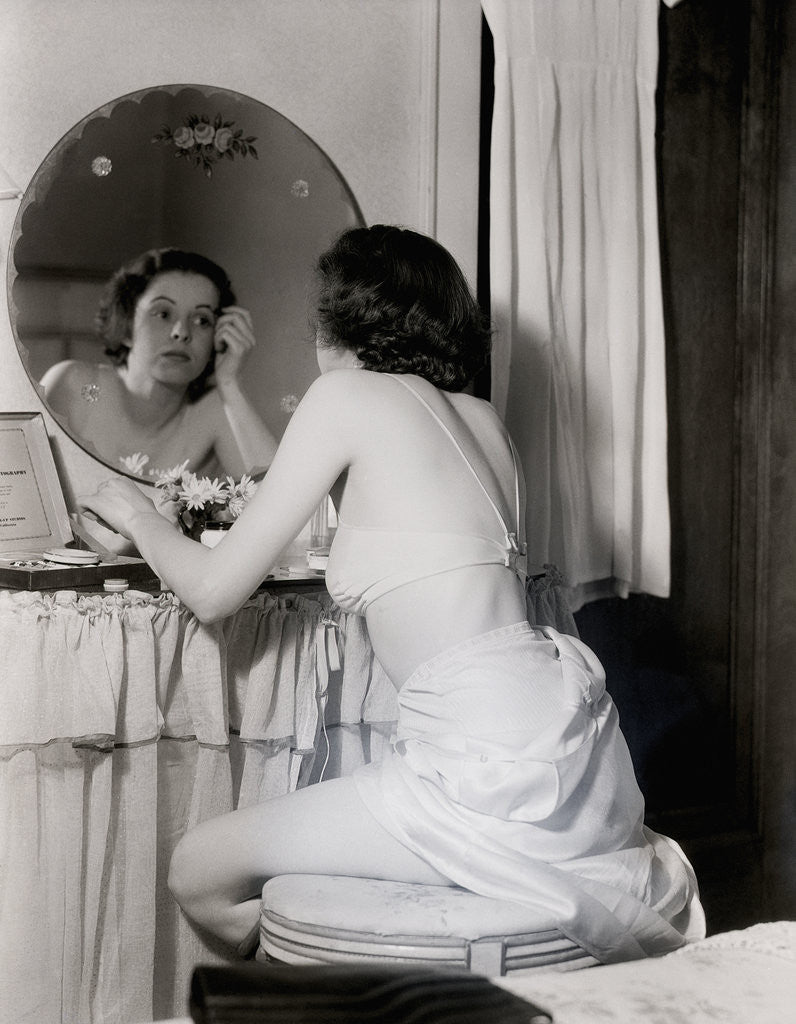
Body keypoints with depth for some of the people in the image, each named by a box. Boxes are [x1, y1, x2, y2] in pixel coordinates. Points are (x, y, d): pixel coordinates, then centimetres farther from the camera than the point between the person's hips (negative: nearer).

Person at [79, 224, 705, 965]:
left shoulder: (348, 391, -4)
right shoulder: (477, 415, 15)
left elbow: (214, 592, -3)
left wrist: (136, 515, 17)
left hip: (492, 757, -8)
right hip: (558, 730, 8)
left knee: (199, 873, 3)